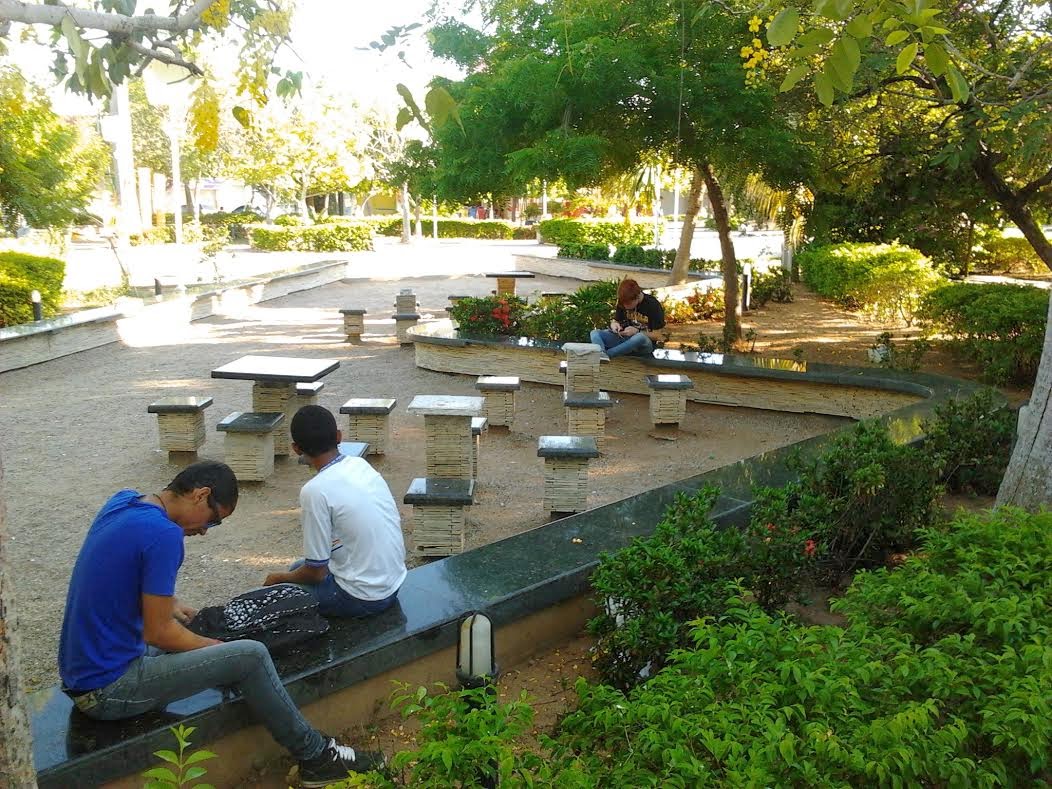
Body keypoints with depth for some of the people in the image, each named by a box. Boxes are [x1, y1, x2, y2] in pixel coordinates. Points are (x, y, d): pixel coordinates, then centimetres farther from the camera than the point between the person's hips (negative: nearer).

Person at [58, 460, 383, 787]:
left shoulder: (122, 500, 3)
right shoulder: (163, 534, -24)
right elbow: (158, 634, -21)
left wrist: (167, 604, 12)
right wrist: (217, 648, -4)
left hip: (80, 672, 10)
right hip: (108, 690, -10)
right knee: (251, 656, -12)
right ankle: (316, 756, 6)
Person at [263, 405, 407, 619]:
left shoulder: (316, 491, -21)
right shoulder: (362, 465, 0)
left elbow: (316, 572, -14)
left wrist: (280, 578, 7)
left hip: (362, 599, -7)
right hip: (394, 584, 7)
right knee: (298, 567, 26)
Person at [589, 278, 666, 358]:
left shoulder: (653, 305, -14)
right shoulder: (622, 302, 0)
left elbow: (659, 335, -12)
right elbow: (615, 321, 12)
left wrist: (637, 332, -23)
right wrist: (614, 325, -13)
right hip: (624, 338, 5)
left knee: (640, 338, -42)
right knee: (595, 333, -17)